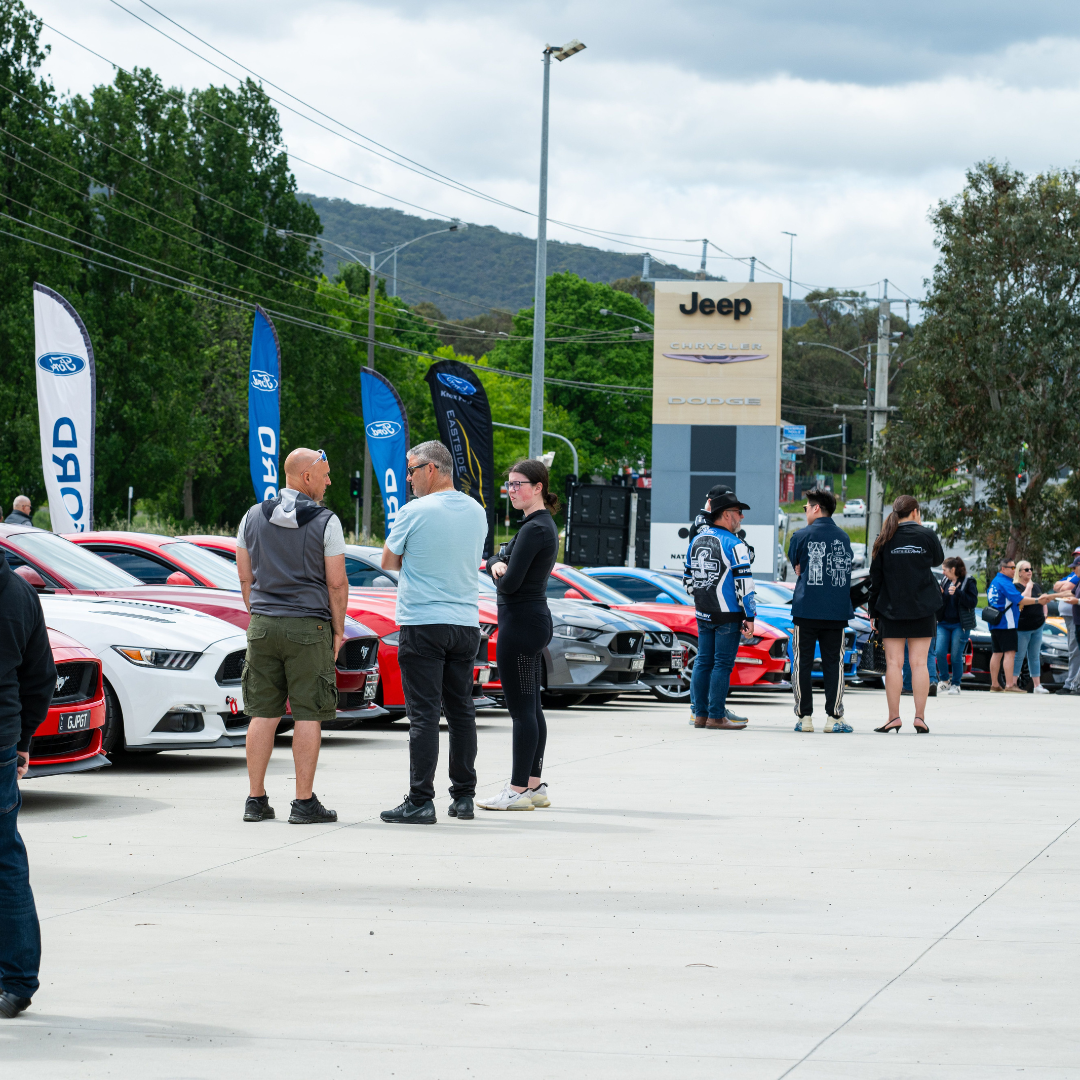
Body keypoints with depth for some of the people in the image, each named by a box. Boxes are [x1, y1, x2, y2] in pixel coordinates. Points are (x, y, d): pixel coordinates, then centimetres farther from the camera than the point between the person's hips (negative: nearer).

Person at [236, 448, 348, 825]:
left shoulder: (253, 517, 7)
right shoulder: (325, 522, -7)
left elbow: (245, 577, 10)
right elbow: (337, 584, -6)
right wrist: (338, 631, 3)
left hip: (263, 626, 4)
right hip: (308, 628, -4)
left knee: (263, 713, 7)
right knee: (307, 715, 0)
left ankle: (256, 800, 8)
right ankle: (304, 803, -1)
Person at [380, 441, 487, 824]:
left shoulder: (414, 513, -10)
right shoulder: (477, 512, 8)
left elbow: (388, 561, 2)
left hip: (422, 623, -6)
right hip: (466, 622, 6)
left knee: (423, 714, -6)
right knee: (461, 711, 11)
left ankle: (420, 801, -8)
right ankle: (463, 797, 13)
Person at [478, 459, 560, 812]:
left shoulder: (534, 529, -17)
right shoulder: (544, 525, 15)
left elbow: (510, 583, -20)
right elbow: (496, 559, 15)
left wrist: (501, 575, 2)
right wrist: (498, 565, -8)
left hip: (521, 623, -11)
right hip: (535, 620, 11)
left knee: (521, 707, -7)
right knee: (530, 706, 13)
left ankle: (518, 790, -5)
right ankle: (534, 785, 17)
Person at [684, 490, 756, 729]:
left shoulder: (696, 541, 10)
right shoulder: (734, 545, -13)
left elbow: (688, 579, 18)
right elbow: (744, 583, -15)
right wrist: (750, 617, -12)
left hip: (703, 613, 7)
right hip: (728, 615, -7)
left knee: (703, 662, 10)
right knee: (722, 664, -3)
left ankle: (701, 714, 13)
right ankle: (716, 716, -3)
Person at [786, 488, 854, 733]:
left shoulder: (802, 536, -2)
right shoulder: (844, 538, 9)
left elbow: (797, 568, 7)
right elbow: (843, 569, 14)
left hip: (806, 610, -3)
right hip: (837, 611, 3)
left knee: (802, 664, 4)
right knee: (833, 664, 6)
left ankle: (804, 716, 2)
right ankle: (834, 717, 1)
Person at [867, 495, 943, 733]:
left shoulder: (885, 539, 1)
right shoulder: (927, 535, -2)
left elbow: (875, 577, 3)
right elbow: (937, 560, 17)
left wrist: (873, 610, 9)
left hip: (891, 608, 0)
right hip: (923, 608, 0)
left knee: (894, 664, 0)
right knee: (919, 663, 1)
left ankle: (894, 717, -3)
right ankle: (920, 717, -2)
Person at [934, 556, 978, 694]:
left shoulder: (968, 582, -4)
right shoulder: (945, 581, 11)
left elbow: (973, 602, -13)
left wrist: (957, 593, -22)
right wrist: (939, 594, -2)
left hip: (960, 625, -5)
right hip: (944, 624, 5)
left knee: (956, 656, -4)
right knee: (940, 652, -7)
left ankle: (955, 684, 10)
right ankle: (944, 680, 12)